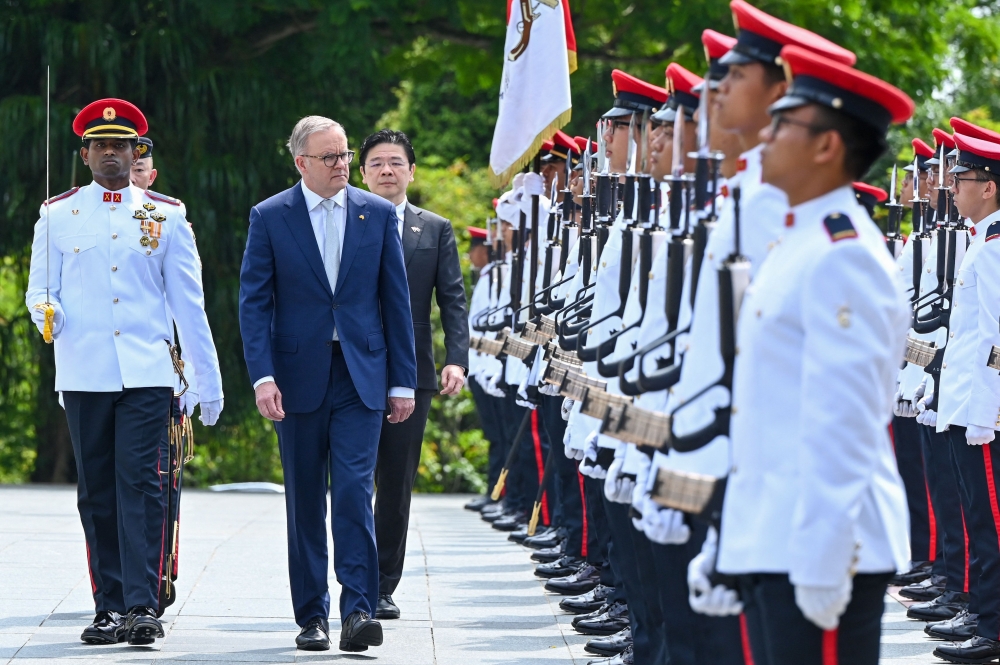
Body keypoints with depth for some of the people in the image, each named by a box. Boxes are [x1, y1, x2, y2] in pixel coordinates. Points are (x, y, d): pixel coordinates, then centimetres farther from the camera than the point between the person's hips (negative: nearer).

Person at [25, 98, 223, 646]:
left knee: (140, 484, -11)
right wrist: (47, 312, -16)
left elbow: (189, 303, 8)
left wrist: (209, 381, 6)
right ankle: (109, 608, 10)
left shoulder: (165, 216, 8)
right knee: (97, 492, 4)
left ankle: (143, 606, -14)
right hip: (83, 374, 1)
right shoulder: (57, 215, 8)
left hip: (147, 373, -1)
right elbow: (39, 288, 9)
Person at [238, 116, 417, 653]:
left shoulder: (378, 214, 6)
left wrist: (403, 382, 4)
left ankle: (359, 610, -12)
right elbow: (254, 301, -2)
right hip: (299, 377, 0)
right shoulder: (270, 217, 1)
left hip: (361, 375, 0)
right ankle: (312, 615, 13)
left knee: (355, 493, -12)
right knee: (305, 503, 6)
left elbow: (396, 301, 7)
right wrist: (262, 376, -14)